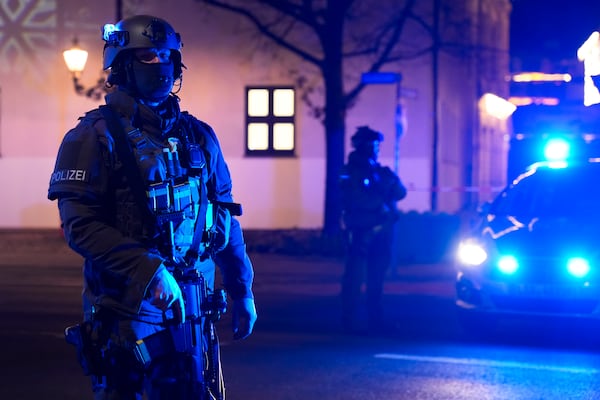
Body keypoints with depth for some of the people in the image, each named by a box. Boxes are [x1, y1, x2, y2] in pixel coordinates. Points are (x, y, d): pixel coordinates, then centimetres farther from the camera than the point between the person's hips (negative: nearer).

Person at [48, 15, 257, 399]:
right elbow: (80, 224, -15)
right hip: (125, 305, -5)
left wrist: (243, 292, 16)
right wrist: (147, 272, -23)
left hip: (190, 305, 5)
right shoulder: (96, 136, -6)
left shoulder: (198, 135, 11)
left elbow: (225, 219, 17)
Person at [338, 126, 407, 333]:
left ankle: (375, 320, 15)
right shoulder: (350, 172, -2)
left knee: (376, 279, 9)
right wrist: (381, 204, -12)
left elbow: (401, 193, 7)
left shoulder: (379, 170, 17)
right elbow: (357, 199, -17)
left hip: (381, 230, 6)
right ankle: (350, 321, -8)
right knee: (354, 277, -9)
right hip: (360, 231, -6)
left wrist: (391, 180, -12)